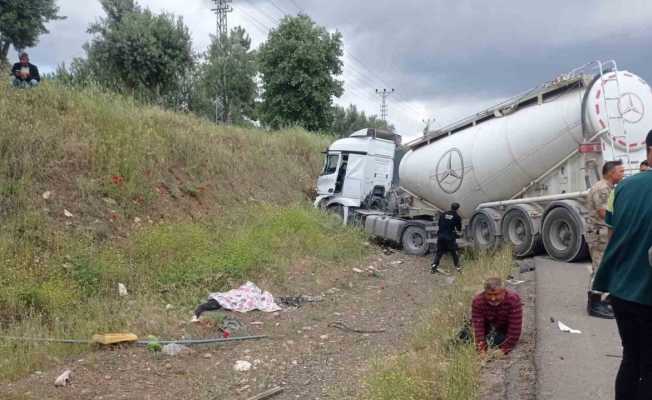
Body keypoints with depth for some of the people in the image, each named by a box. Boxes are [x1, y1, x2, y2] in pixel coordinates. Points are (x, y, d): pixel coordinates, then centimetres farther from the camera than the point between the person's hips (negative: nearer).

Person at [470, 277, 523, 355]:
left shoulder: (514, 299, -37)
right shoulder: (477, 301, -33)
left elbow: (515, 325, -34)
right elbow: (478, 325, -33)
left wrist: (507, 346, -33)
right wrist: (481, 347, -39)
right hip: (487, 326, 1)